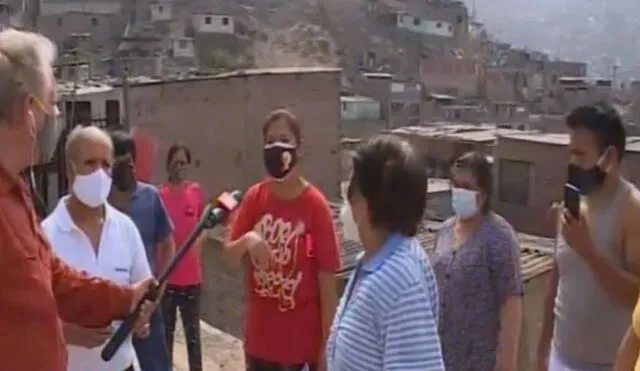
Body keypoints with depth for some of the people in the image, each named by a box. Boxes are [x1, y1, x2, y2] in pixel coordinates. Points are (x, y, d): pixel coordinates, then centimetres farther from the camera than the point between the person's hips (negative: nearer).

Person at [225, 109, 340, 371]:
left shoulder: (315, 204, -13)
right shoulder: (255, 197, -1)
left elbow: (327, 280, -11)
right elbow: (229, 255, 4)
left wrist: (327, 345, -10)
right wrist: (246, 241, -19)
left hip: (303, 338, -4)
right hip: (260, 335, 4)